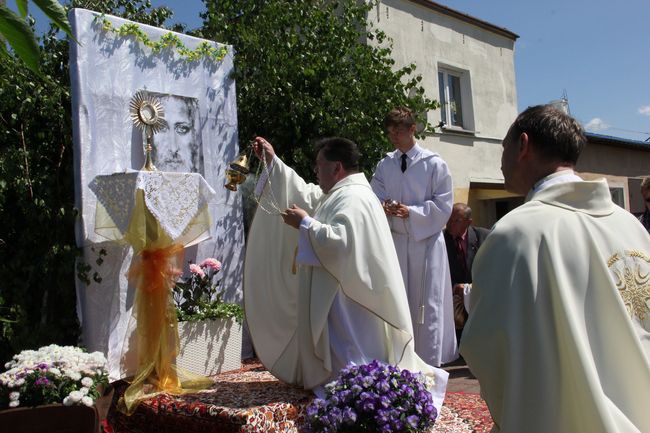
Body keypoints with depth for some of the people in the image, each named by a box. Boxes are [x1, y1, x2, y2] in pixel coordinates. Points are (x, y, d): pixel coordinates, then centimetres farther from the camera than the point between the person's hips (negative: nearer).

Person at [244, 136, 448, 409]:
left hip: (346, 298, -11)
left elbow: (340, 241, -33)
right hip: (334, 295, 11)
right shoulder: (339, 193, 15)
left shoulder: (353, 198, -20)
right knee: (335, 353, 19)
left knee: (345, 360, -5)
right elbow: (305, 194, 24)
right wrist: (272, 161, 23)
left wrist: (305, 223, -20)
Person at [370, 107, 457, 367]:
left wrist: (410, 211, -17)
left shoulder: (434, 164, -4)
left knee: (427, 303, 2)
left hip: (426, 240, -3)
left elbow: (443, 206, -6)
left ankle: (431, 360, 12)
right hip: (394, 240, 3)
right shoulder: (384, 165, 7)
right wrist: (383, 207, -20)